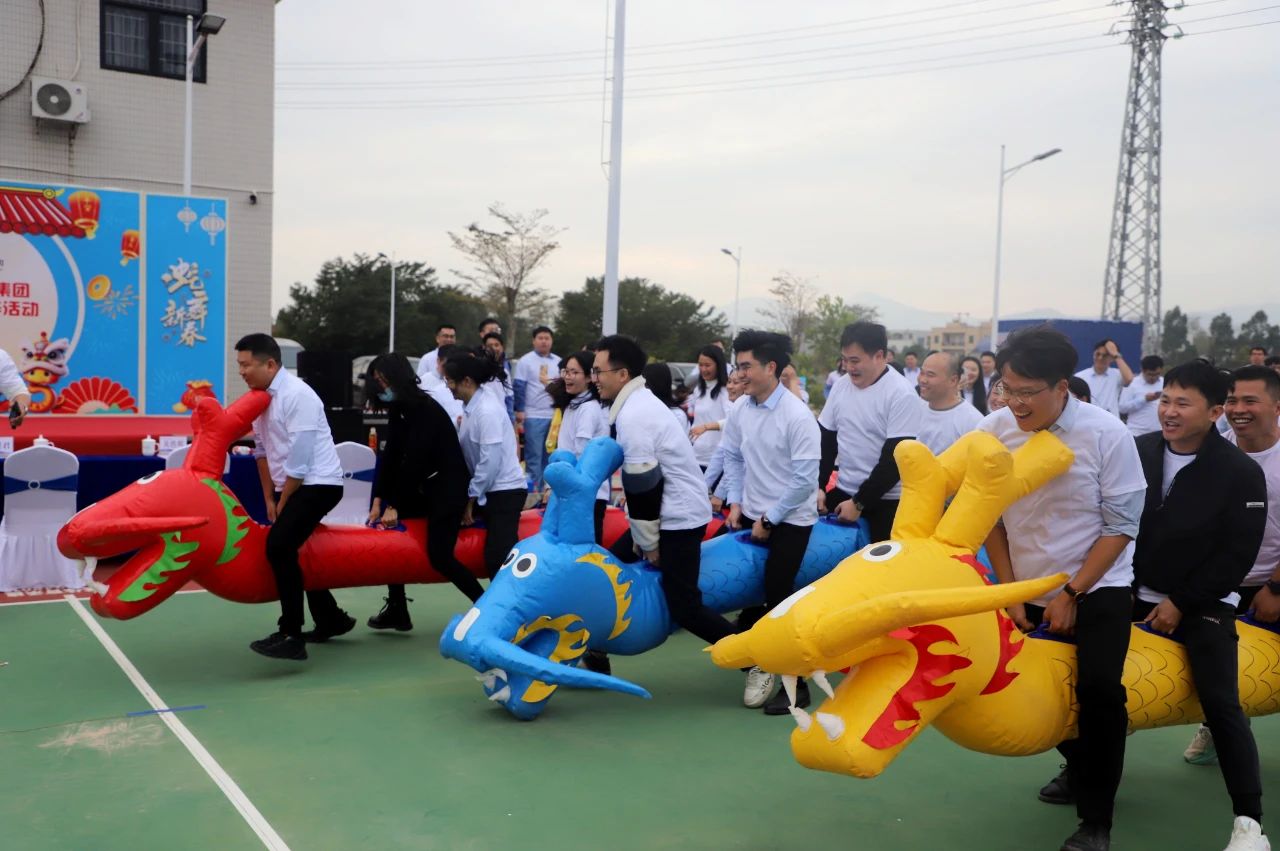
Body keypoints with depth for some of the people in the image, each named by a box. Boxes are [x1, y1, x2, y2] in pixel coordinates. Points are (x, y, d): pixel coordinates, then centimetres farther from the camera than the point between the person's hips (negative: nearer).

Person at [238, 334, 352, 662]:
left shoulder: (297, 395, -20)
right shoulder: (260, 394, 5)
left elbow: (298, 459, -21)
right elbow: (262, 449, 12)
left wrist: (282, 503, -12)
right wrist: (269, 498, 11)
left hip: (318, 484, -9)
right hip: (291, 487, 9)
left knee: (279, 547, -21)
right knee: (288, 550, 17)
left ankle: (292, 636, -16)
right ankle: (331, 620, 33)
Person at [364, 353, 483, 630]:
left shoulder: (425, 409, -20)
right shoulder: (398, 410, 6)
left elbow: (414, 460, -22)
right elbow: (390, 457, 4)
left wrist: (394, 506, -20)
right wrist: (379, 500, -2)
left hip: (448, 486, -9)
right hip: (422, 485, 9)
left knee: (439, 555, -14)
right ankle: (397, 612, 14)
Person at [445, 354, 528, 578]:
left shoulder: (487, 411, -20)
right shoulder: (470, 407, 7)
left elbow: (490, 461, -21)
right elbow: (467, 452, 12)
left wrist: (470, 500, -13)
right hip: (489, 490, 10)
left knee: (498, 560, -11)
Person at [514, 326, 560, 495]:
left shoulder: (558, 362, 12)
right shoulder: (525, 361, 0)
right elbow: (519, 387, -2)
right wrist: (519, 411, -8)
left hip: (556, 416, 4)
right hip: (534, 416, -4)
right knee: (534, 455, -2)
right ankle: (534, 489, 1)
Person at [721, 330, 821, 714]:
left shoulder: (797, 416, -19)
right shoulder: (742, 411, -2)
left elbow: (804, 480, -19)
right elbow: (733, 458, 12)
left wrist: (769, 519, -15)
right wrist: (736, 502, 1)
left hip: (790, 522, -6)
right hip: (752, 517, 6)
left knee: (778, 601, -5)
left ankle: (796, 686, 10)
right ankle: (753, 661, 31)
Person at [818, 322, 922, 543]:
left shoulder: (902, 395, -15)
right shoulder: (840, 386, 3)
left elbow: (894, 459, -17)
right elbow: (825, 441, 11)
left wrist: (859, 503, -15)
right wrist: (818, 486, 2)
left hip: (886, 500, -5)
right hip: (843, 492, 5)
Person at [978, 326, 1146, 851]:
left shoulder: (1105, 433, -19)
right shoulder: (992, 431, -13)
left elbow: (1122, 525, -13)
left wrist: (1070, 594, -14)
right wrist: (1008, 591, -3)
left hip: (1098, 588, -3)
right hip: (1027, 590, 3)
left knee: (1098, 689, -18)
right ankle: (1079, 766, 39)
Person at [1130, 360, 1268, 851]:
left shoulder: (1241, 473, -11)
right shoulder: (1137, 451, -2)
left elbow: (1238, 555, -11)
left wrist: (1181, 603, -13)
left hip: (1201, 604, -4)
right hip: (1135, 595, 4)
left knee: (1221, 702, -14)